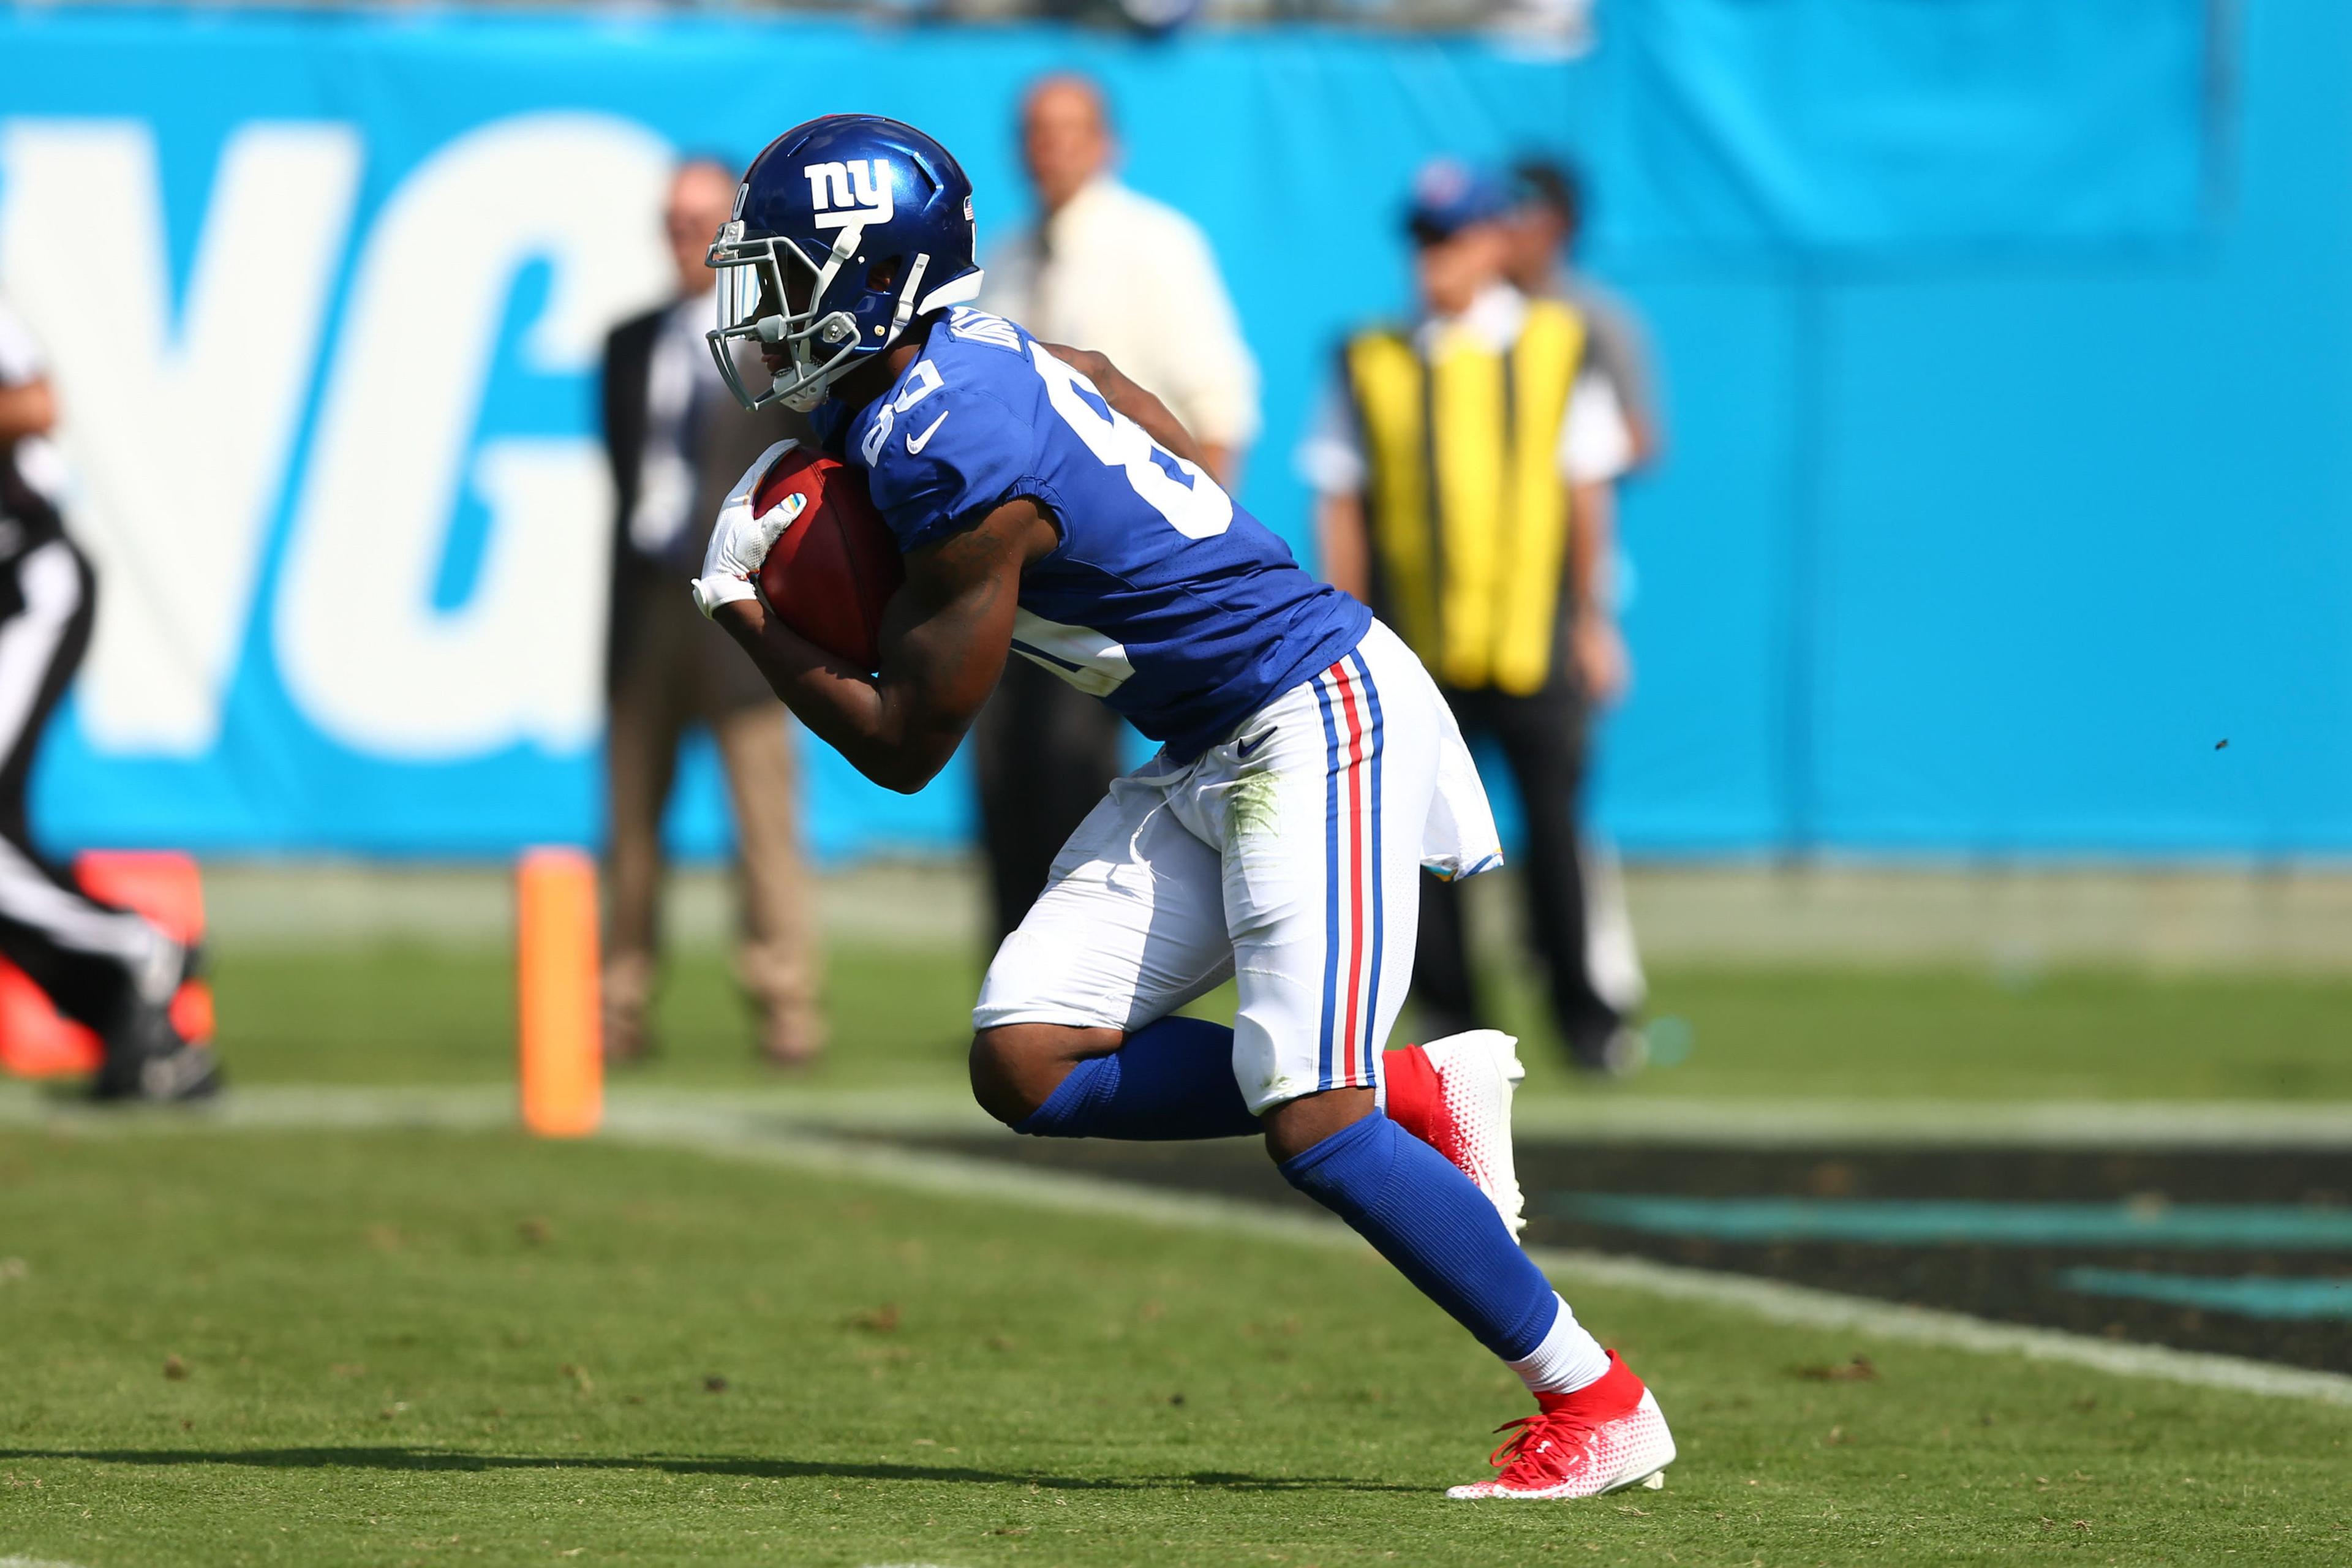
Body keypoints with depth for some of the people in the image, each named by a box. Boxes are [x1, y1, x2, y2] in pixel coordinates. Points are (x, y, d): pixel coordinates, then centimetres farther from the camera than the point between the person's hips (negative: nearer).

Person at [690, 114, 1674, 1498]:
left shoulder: (961, 468, -23)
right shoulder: (962, 354, 5)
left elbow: (904, 747, -14)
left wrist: (742, 611, -3)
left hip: (1319, 721, -10)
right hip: (1208, 759, 10)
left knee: (1311, 1123, -16)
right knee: (1028, 1062, -1)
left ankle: (1597, 1404, -5)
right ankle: (1418, 1096, 6)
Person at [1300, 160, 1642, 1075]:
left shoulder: (1557, 346, 7)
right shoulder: (1370, 364, 6)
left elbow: (1586, 491, 8)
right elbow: (1340, 505, 7)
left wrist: (1590, 621, 6)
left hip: (1532, 636, -1)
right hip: (1415, 646, 1)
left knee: (1553, 818, -1)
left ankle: (1580, 1010, 10)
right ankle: (1448, 1017, 6)